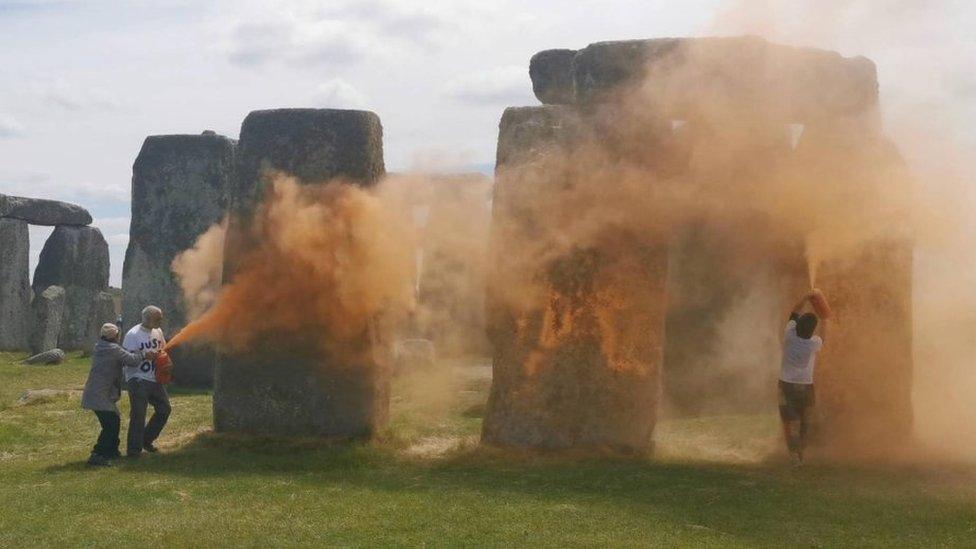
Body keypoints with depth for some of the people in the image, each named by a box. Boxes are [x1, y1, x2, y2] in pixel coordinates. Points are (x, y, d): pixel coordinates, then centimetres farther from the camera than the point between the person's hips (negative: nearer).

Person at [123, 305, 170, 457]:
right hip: (138, 380, -8)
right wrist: (147, 356, -27)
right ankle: (134, 449, 1)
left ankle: (147, 439, 25)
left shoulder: (157, 331, 8)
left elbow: (163, 348, 23)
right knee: (138, 414, -7)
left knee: (164, 409, 11)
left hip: (154, 378, 8)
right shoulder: (133, 335, -14)